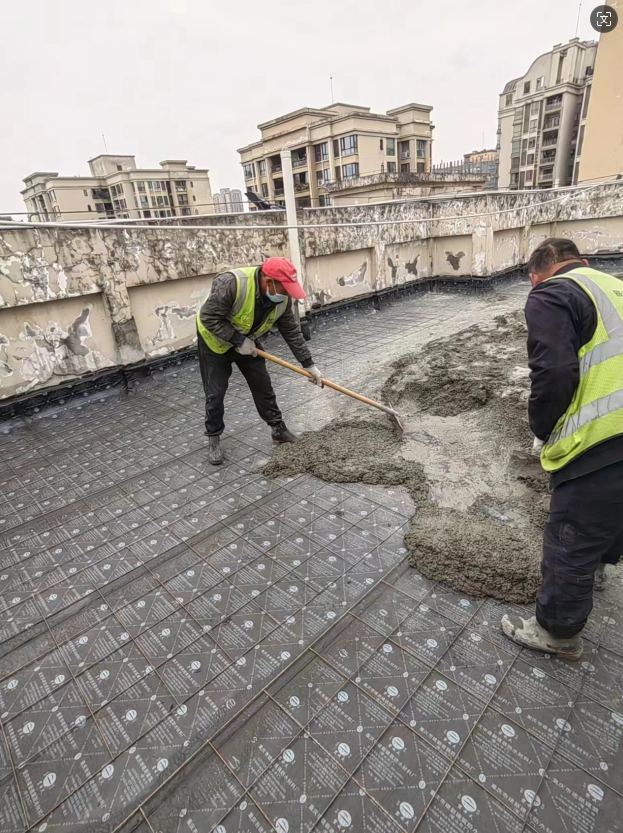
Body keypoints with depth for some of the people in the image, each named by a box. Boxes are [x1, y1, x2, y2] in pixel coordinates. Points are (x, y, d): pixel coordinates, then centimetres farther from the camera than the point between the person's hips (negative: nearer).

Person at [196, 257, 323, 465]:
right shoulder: (231, 283, -38)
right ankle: (213, 438, 16)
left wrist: (309, 365, -9)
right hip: (214, 340, -5)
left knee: (263, 385, 6)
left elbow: (292, 332, -10)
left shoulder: (282, 298, -19)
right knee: (215, 392, -1)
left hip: (247, 341, 5)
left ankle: (278, 429, 19)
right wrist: (238, 340, -30)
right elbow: (209, 318, -32)